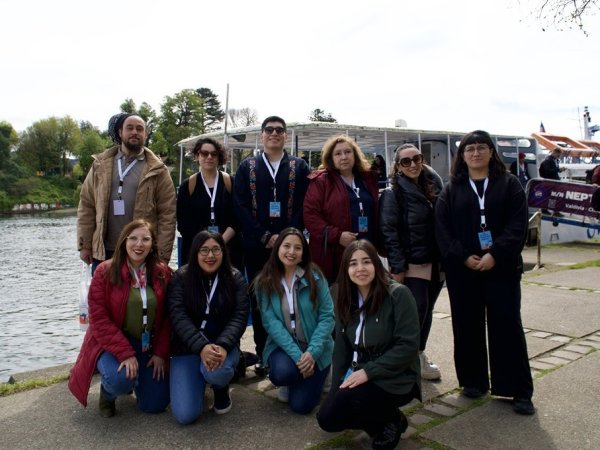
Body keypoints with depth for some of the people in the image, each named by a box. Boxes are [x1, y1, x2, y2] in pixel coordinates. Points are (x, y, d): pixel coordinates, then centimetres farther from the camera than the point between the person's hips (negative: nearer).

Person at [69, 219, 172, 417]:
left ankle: (138, 378, 32)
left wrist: (161, 353, -8)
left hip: (149, 344, 3)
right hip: (112, 342, -3)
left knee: (155, 405, -3)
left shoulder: (163, 273, -3)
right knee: (121, 380, -33)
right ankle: (107, 392, 7)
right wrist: (125, 353, -21)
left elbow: (167, 317, 0)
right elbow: (99, 319, -15)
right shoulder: (105, 272, -11)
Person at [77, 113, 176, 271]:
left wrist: (162, 255, -10)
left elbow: (167, 215, -5)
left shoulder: (157, 170, -2)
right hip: (103, 251, 3)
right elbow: (86, 206, 7)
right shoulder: (101, 165, 7)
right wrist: (85, 245, 2)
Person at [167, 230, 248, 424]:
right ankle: (199, 380, 20)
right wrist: (201, 347, -28)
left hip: (223, 344, 0)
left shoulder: (235, 279, -1)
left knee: (215, 371, -37)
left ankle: (222, 388, 3)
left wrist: (223, 346, -28)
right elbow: (178, 316, -13)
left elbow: (239, 317, -9)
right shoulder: (181, 277, -3)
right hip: (188, 347, 0)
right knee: (185, 415, -15)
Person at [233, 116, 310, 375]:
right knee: (259, 302, 6)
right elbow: (240, 206, 0)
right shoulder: (246, 167, 10)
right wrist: (264, 237, -10)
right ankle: (262, 355, 16)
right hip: (256, 247, 1)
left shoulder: (299, 167, 9)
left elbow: (303, 207, 0)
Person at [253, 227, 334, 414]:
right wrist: (297, 355, -23)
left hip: (315, 349, 0)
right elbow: (270, 322, -14)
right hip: (283, 345, 1)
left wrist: (312, 352, -22)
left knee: (301, 405, -11)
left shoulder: (315, 277, -9)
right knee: (282, 373, -32)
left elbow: (327, 316, -10)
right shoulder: (264, 282, -7)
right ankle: (288, 381, 8)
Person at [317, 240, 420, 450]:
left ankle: (392, 421, 2)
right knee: (326, 418, -8)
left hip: (395, 379, -6)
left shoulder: (398, 294, -16)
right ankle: (382, 421, 14)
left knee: (339, 407, -24)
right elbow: (341, 348, 5)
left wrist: (368, 371, -23)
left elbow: (408, 346, -20)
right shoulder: (346, 299, 3)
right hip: (360, 375, 7)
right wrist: (336, 387, -4)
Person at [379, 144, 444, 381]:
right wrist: (397, 267, -17)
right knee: (417, 310, -7)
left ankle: (419, 355, 27)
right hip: (411, 264, -6)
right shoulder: (393, 193, -8)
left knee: (427, 311, 12)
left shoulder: (433, 186, 11)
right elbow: (389, 231, -12)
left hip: (435, 263, 6)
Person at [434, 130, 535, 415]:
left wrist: (496, 254, -17)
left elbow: (518, 224, -5)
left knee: (507, 326, 1)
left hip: (501, 268, -1)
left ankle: (519, 390, 12)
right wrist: (464, 257, -13)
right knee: (467, 327, 8)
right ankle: (473, 381, 23)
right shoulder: (451, 190, 8)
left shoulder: (509, 184, 6)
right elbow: (442, 229, 0)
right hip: (462, 269, 2)